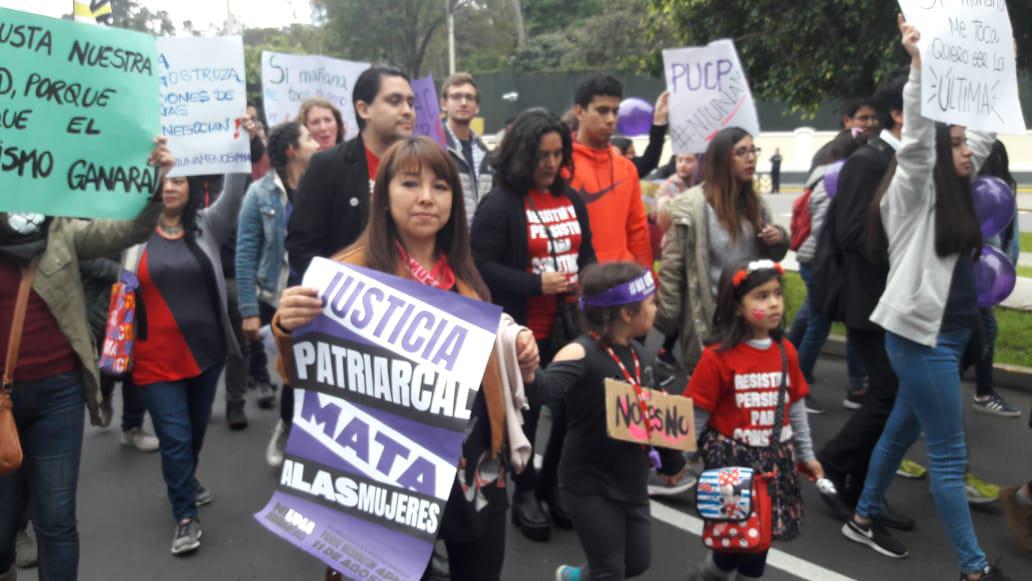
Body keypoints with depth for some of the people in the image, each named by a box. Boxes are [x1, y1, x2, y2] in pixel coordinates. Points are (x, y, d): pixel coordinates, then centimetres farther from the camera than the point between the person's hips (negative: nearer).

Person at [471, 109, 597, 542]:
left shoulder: (571, 200, 11)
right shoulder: (500, 204, -11)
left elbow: (586, 253, 19)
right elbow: (481, 267, -18)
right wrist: (537, 284, -22)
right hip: (524, 332, -6)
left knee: (571, 408, 11)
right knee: (526, 412, 7)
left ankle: (553, 486, 31)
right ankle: (525, 495, 25)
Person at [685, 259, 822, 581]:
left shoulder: (786, 352, 1)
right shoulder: (717, 357, -15)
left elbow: (796, 408, 12)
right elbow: (696, 415, -10)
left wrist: (806, 454, 16)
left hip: (775, 459, 5)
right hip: (732, 458, -5)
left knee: (763, 531, 14)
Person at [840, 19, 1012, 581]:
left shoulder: (954, 190, 11)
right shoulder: (911, 192, -10)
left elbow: (985, 130, 20)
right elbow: (918, 136, -26)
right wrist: (918, 63, -33)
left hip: (947, 332, 9)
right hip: (920, 334, -9)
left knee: (903, 429, 18)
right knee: (948, 454, -1)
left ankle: (863, 519, 33)